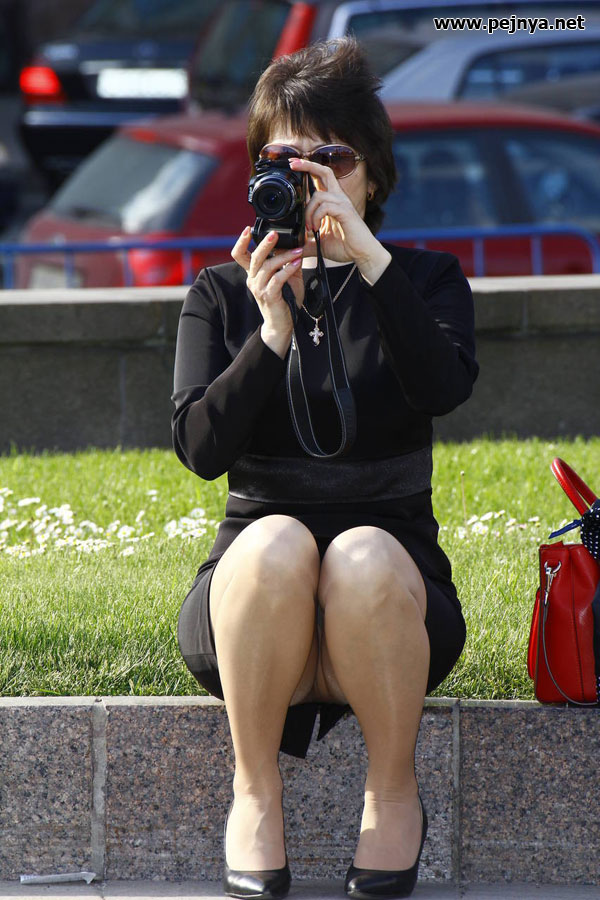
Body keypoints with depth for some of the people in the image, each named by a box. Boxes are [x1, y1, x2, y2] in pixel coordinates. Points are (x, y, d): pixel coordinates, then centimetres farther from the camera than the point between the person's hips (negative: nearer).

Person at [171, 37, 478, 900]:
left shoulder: (425, 280, 9)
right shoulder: (220, 295, 11)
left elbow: (447, 386, -15)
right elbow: (201, 449, -6)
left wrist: (370, 260, -24)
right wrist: (272, 333, -20)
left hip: (391, 600, 0)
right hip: (250, 593, 0)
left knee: (364, 558, -37)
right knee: (276, 542, -36)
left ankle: (394, 792, -14)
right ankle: (255, 791, -19)